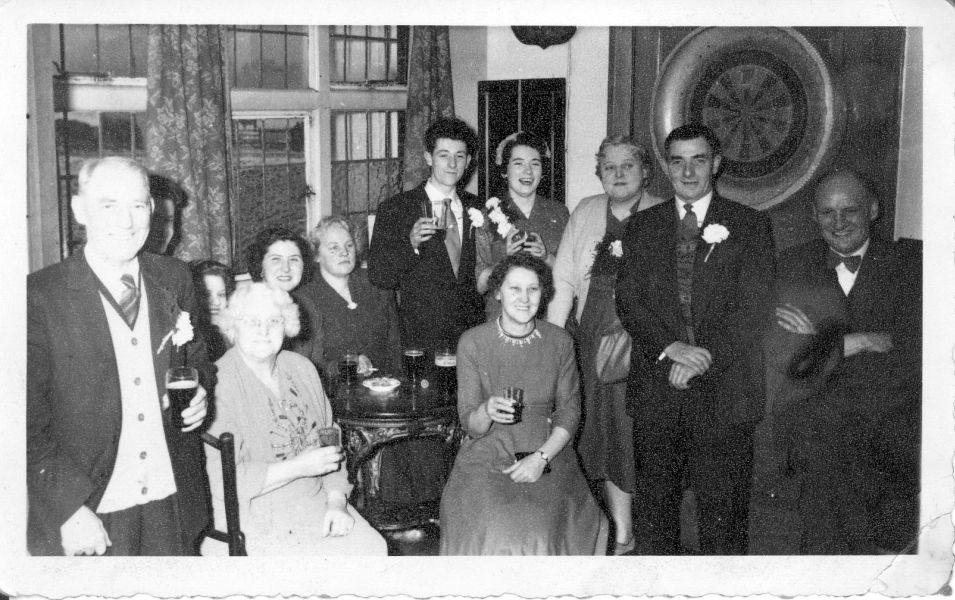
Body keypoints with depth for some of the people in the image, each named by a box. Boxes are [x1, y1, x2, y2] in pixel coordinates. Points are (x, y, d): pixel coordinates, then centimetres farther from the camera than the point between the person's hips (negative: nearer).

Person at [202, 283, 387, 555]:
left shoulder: (301, 368, 8)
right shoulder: (218, 383, -13)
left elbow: (330, 439, 12)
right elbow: (221, 480, -17)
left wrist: (336, 501, -1)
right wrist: (298, 467, -18)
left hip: (315, 503, 6)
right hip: (254, 520, -6)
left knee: (372, 547, -12)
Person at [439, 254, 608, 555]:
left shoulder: (560, 342, 3)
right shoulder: (472, 343, -3)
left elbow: (569, 411, 5)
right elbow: (469, 425, -2)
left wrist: (541, 457, -11)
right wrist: (488, 411, -25)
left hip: (548, 451, 1)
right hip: (488, 455, -1)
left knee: (542, 528, -24)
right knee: (494, 532, -26)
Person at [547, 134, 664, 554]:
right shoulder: (585, 213, 8)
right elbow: (564, 281, 7)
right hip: (594, 344, 3)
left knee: (640, 436, 0)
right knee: (605, 435, 8)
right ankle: (622, 534, 23)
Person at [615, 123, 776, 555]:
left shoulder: (750, 226, 4)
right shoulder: (641, 228, 12)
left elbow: (754, 309, -4)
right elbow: (628, 301, 3)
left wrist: (704, 357, -13)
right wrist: (670, 348, -13)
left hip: (724, 393, -2)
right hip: (655, 390, 2)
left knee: (722, 507, 3)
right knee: (654, 500, 9)